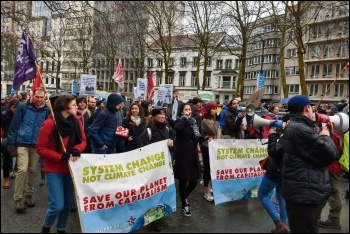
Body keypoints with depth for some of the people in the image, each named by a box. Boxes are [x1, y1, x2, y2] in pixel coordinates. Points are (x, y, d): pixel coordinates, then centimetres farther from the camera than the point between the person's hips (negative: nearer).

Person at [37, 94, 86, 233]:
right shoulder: (49, 124, -15)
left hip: (71, 169, 5)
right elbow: (40, 148, -11)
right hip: (54, 170, -4)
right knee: (57, 205, -6)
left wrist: (77, 150, -16)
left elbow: (83, 140, 5)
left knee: (68, 204, 12)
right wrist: (61, 157, -20)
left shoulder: (76, 121, -1)